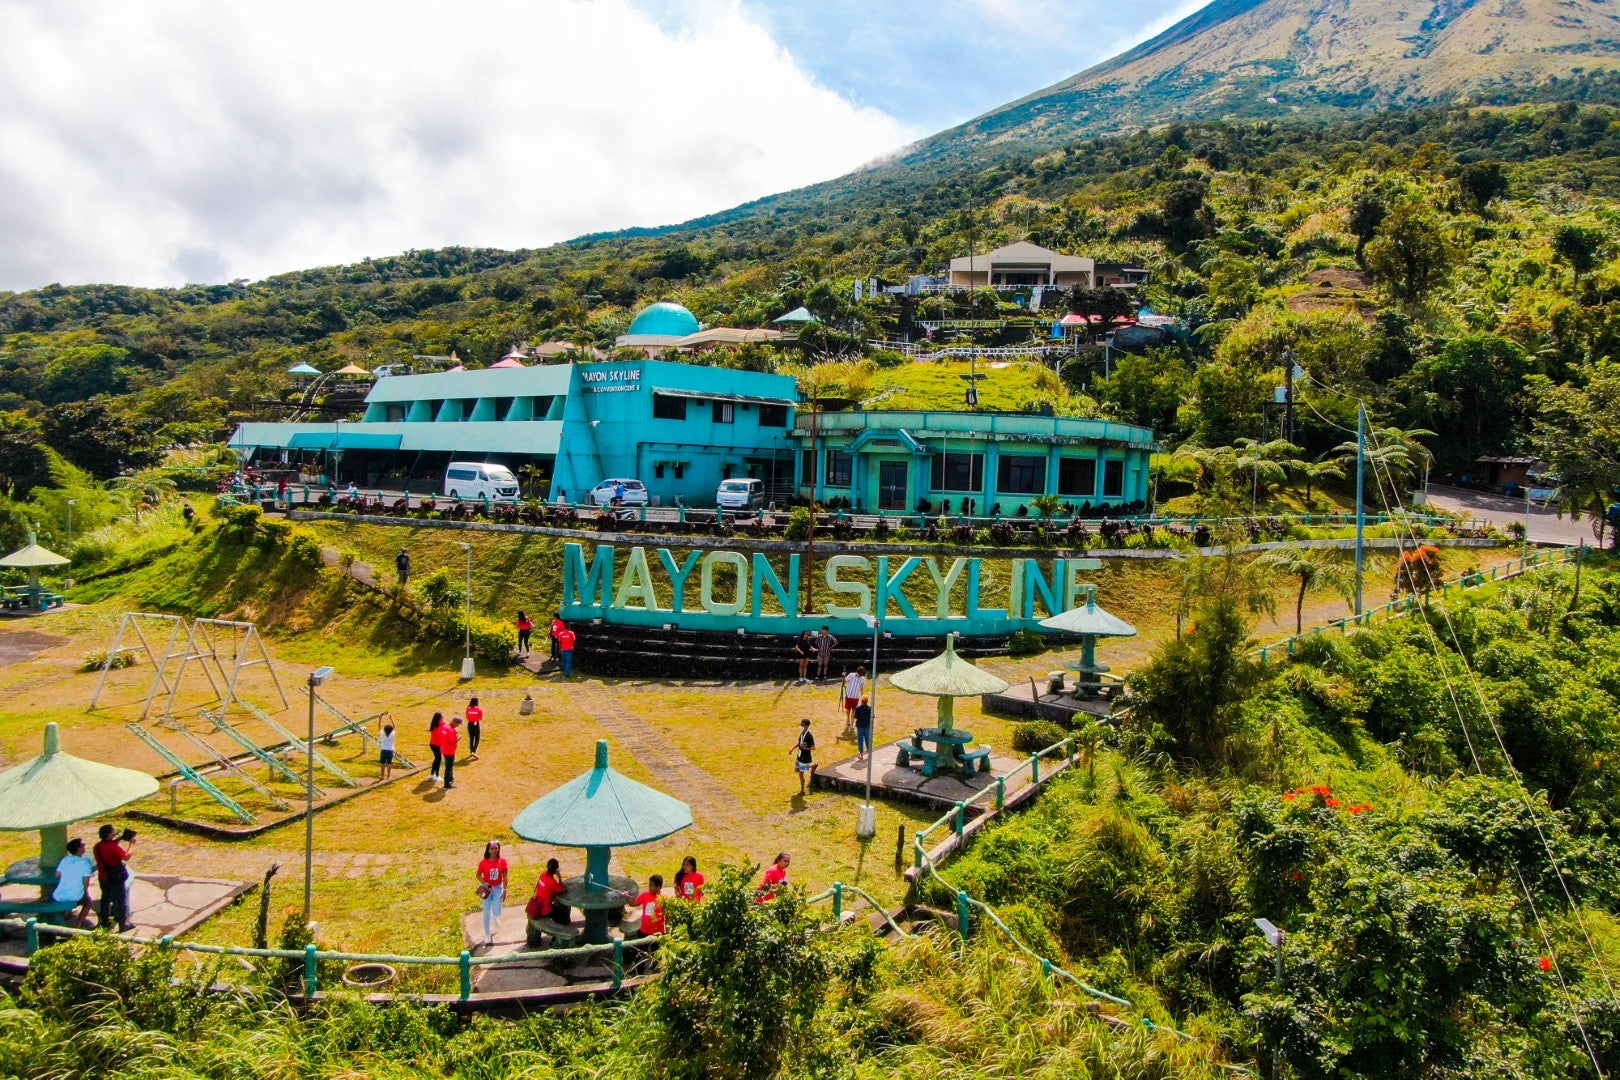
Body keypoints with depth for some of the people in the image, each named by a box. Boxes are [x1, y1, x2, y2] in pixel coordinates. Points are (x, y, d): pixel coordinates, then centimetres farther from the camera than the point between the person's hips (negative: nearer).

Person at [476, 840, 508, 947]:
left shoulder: (502, 861, -13)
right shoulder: (483, 862, -16)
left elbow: (505, 877, -5)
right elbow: (478, 874, -1)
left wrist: (504, 891, -3)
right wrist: (484, 883, -18)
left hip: (498, 888, 1)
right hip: (486, 888, -1)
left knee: (496, 912, -2)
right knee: (487, 913, 4)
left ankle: (495, 923, 37)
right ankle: (488, 938, 15)